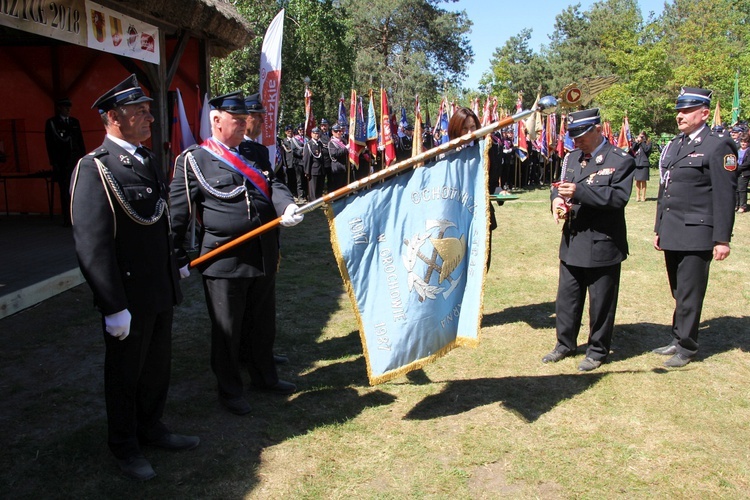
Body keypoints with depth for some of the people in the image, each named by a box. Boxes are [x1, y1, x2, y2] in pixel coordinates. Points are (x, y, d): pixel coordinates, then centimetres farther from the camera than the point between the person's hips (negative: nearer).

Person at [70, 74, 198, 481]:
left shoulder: (147, 160, 9)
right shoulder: (94, 169, -17)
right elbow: (92, 245, -22)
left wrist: (174, 270, 18)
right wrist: (113, 307, -22)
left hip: (161, 292, 8)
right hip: (128, 299, -7)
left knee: (158, 365, 21)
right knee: (125, 372, 12)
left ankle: (151, 428, 43)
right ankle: (124, 446, 33)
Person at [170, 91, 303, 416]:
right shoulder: (193, 160, -5)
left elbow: (273, 186, 0)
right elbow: (178, 213, -4)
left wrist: (286, 207, -23)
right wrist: (179, 258, -4)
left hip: (264, 257, 6)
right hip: (224, 262, -5)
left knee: (263, 324, 18)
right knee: (227, 331, 8)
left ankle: (264, 377, 37)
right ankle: (230, 390, 25)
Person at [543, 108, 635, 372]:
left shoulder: (621, 160, -9)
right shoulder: (571, 158, 11)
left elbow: (619, 197, -20)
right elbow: (559, 188, 14)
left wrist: (579, 192, -28)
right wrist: (557, 199, -11)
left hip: (603, 244, -6)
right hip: (572, 241, 6)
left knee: (601, 301, 7)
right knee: (566, 297, 15)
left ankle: (598, 351, 23)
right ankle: (565, 343, 31)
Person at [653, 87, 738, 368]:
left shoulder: (718, 146, -8)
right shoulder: (673, 146, 15)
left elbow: (725, 196, -12)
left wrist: (722, 239, -14)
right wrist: (659, 228, 19)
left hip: (696, 234, -7)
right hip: (672, 234, 7)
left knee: (689, 294, 1)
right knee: (678, 292, 15)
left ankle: (686, 347, 14)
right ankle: (678, 339, 27)